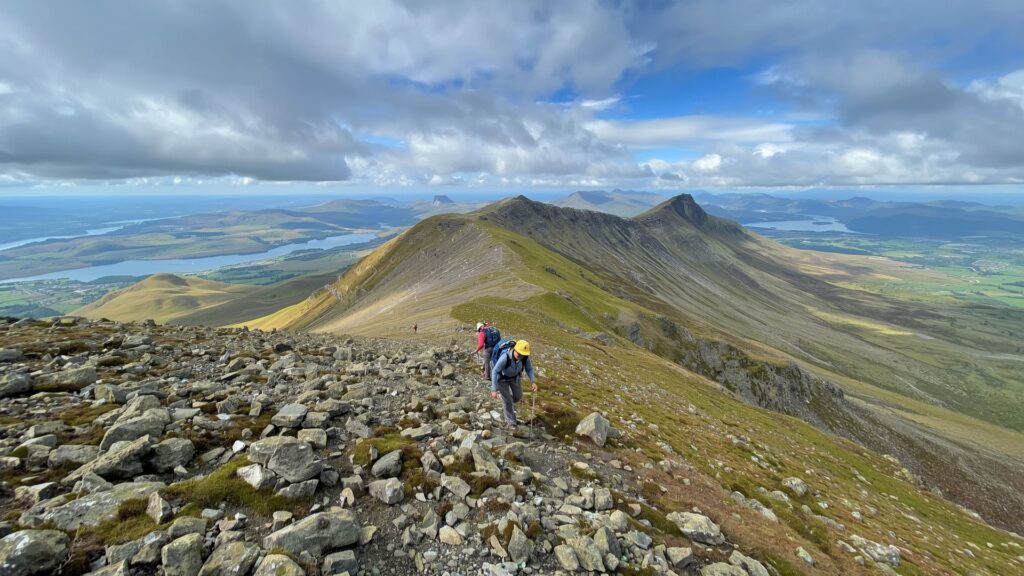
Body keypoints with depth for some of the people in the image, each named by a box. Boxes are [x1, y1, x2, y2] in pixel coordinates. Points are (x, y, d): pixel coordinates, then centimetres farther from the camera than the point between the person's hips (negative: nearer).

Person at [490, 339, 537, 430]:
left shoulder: (525, 357, -28)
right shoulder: (505, 357, -42)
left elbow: (529, 369, -12)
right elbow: (495, 372, -35)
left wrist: (533, 381, -28)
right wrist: (494, 389, -36)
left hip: (515, 376, 5)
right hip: (502, 377, -4)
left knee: (518, 397, 14)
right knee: (507, 400, 0)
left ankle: (508, 405, 49)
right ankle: (511, 422, 23)